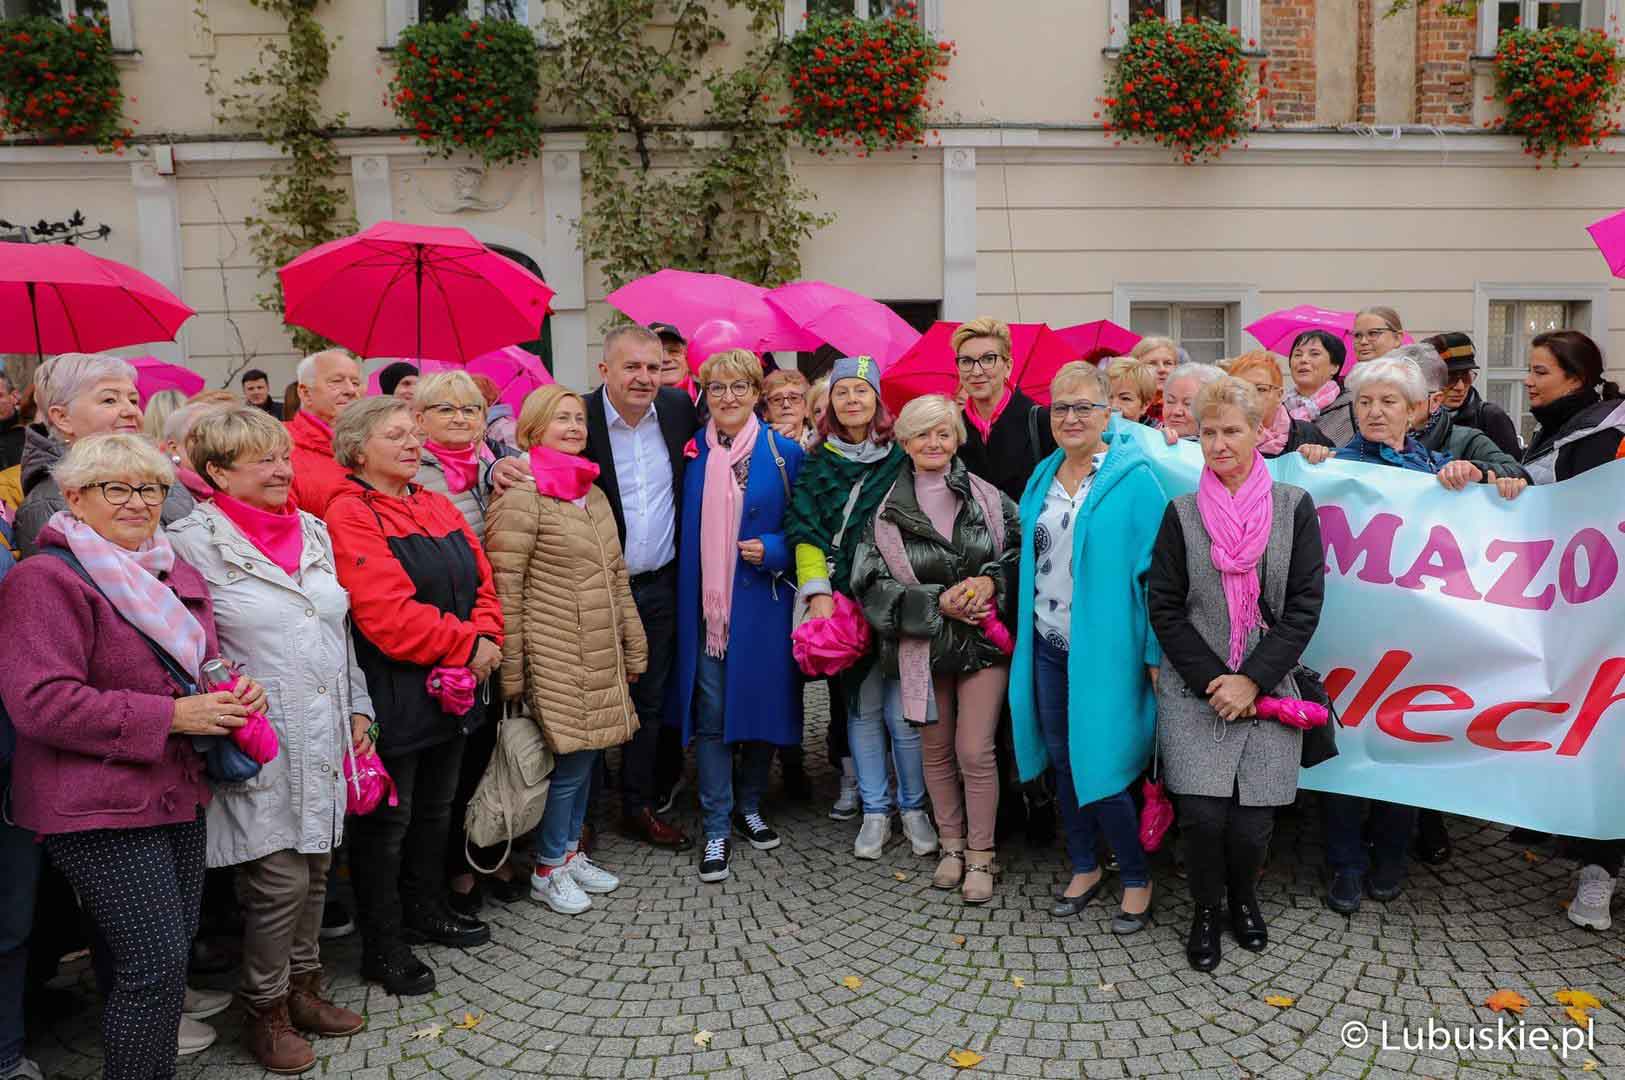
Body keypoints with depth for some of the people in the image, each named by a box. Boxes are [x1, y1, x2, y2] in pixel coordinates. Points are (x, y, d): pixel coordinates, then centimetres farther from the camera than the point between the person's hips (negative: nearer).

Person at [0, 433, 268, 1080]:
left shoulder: (179, 577, 14)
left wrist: (233, 693, 3)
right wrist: (170, 716, -19)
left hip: (180, 796, 8)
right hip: (99, 808, -8)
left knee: (170, 961, 14)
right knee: (156, 966, -8)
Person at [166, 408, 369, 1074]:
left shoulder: (314, 532, 11)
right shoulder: (192, 542, -8)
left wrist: (358, 708, 15)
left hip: (324, 740, 6)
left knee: (315, 869, 15)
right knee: (280, 880, -2)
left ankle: (302, 987, 34)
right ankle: (265, 1012, 20)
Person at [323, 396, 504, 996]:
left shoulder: (437, 507, 11)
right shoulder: (350, 515, -15)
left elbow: (481, 581, 7)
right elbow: (387, 614, -24)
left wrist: (487, 638, -12)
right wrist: (467, 647, -18)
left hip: (451, 688, 8)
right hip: (394, 695, -8)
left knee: (435, 807, 21)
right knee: (387, 819, 5)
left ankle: (427, 908, 39)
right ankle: (381, 945, 19)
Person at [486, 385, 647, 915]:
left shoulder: (593, 493, 14)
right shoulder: (522, 496, -11)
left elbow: (616, 577, 18)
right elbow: (504, 588, -14)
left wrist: (633, 648, 17)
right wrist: (510, 672, -14)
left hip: (600, 655, 8)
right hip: (554, 657, -7)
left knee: (586, 753, 14)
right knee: (570, 758, -1)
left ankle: (570, 851, 31)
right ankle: (548, 869, 17)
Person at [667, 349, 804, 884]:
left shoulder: (784, 453, 0)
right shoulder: (692, 449, 5)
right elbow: (683, 527, 10)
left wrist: (773, 550, -14)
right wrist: (684, 594, 0)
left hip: (763, 603, 0)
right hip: (704, 604, 1)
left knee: (762, 703, 9)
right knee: (710, 715, 2)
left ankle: (749, 806, 30)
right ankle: (716, 828, 13)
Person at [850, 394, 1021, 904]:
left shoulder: (988, 498, -2)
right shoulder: (887, 512, -3)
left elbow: (1021, 551, 5)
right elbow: (871, 583, -6)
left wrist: (990, 581, -14)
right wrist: (937, 602, -15)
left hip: (982, 638, -1)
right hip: (922, 644, 1)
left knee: (975, 751, -3)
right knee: (936, 748, 13)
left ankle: (980, 856, 15)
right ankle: (951, 845, 31)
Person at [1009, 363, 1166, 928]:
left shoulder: (1133, 479, -9)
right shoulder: (1043, 478, 9)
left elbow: (1152, 569, -11)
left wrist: (1156, 653, -13)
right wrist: (1024, 632, 10)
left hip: (1103, 647, -6)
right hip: (1048, 644, 6)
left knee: (1099, 766, -2)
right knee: (1062, 760, 14)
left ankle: (1136, 879, 20)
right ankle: (1084, 867, 33)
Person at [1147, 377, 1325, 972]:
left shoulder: (1294, 507, 2)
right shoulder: (1182, 513, 2)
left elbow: (1306, 604, -2)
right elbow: (1163, 607, 0)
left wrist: (1252, 680, -10)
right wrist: (1212, 680, -8)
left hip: (1266, 692, 0)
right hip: (1195, 691, 0)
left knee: (1252, 821, -2)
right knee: (1203, 814, -9)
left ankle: (1243, 896, 32)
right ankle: (1205, 908, 20)